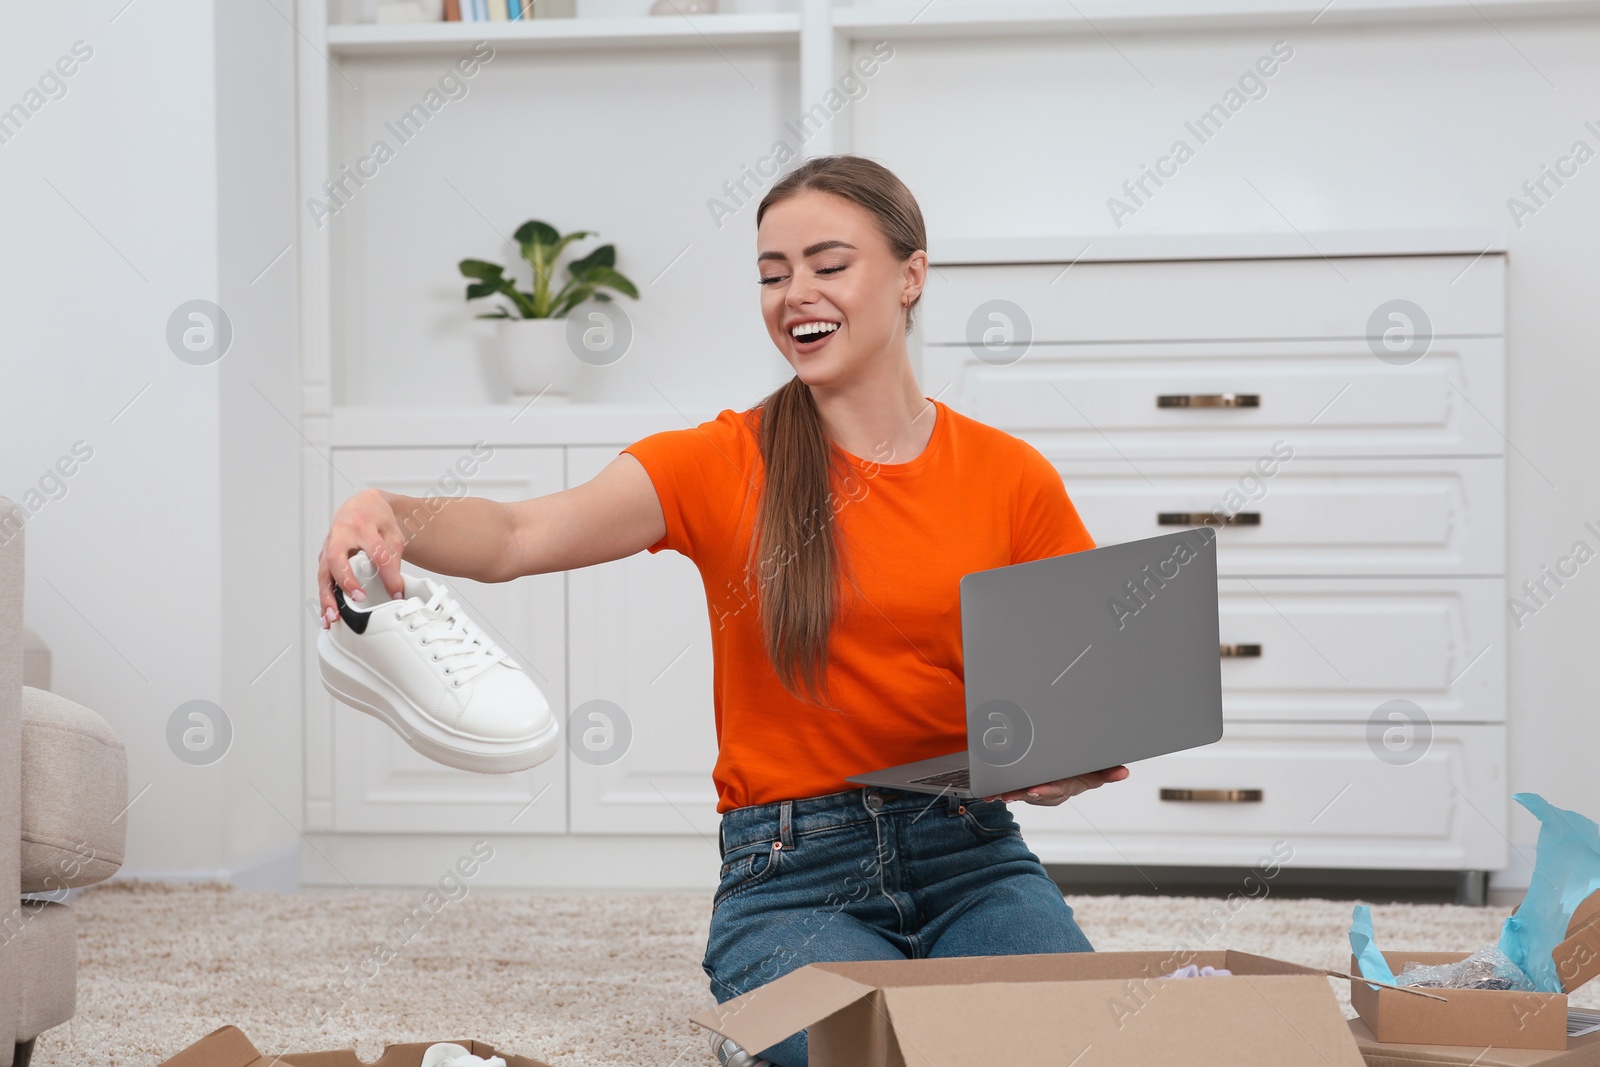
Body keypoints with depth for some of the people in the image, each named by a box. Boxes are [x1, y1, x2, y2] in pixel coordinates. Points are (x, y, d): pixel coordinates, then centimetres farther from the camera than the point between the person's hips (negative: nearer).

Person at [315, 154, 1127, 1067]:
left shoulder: (1013, 479, 5)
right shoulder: (723, 464, 1)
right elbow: (518, 537, -13)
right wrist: (391, 512, -34)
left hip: (973, 858, 2)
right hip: (791, 874, -2)